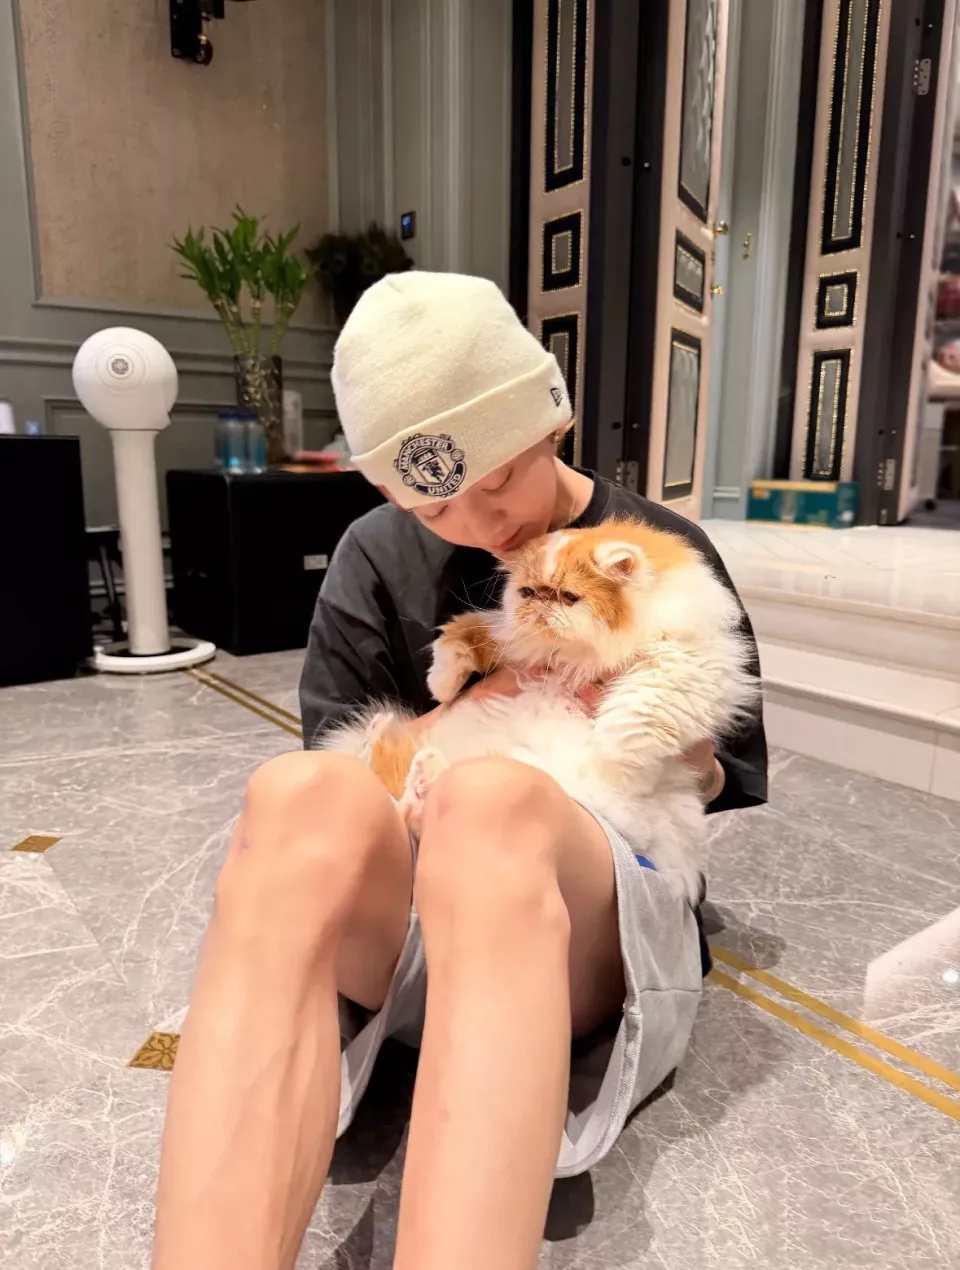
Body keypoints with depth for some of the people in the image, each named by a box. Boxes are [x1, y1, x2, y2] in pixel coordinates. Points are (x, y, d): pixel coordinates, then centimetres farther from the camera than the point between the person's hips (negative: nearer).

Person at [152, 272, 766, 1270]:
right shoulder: (379, 558, 8)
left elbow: (739, 793, 14)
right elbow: (343, 764, 9)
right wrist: (481, 710, -6)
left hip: (608, 921, 0)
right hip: (385, 918, 2)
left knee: (487, 800, -36)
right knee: (303, 796, -33)